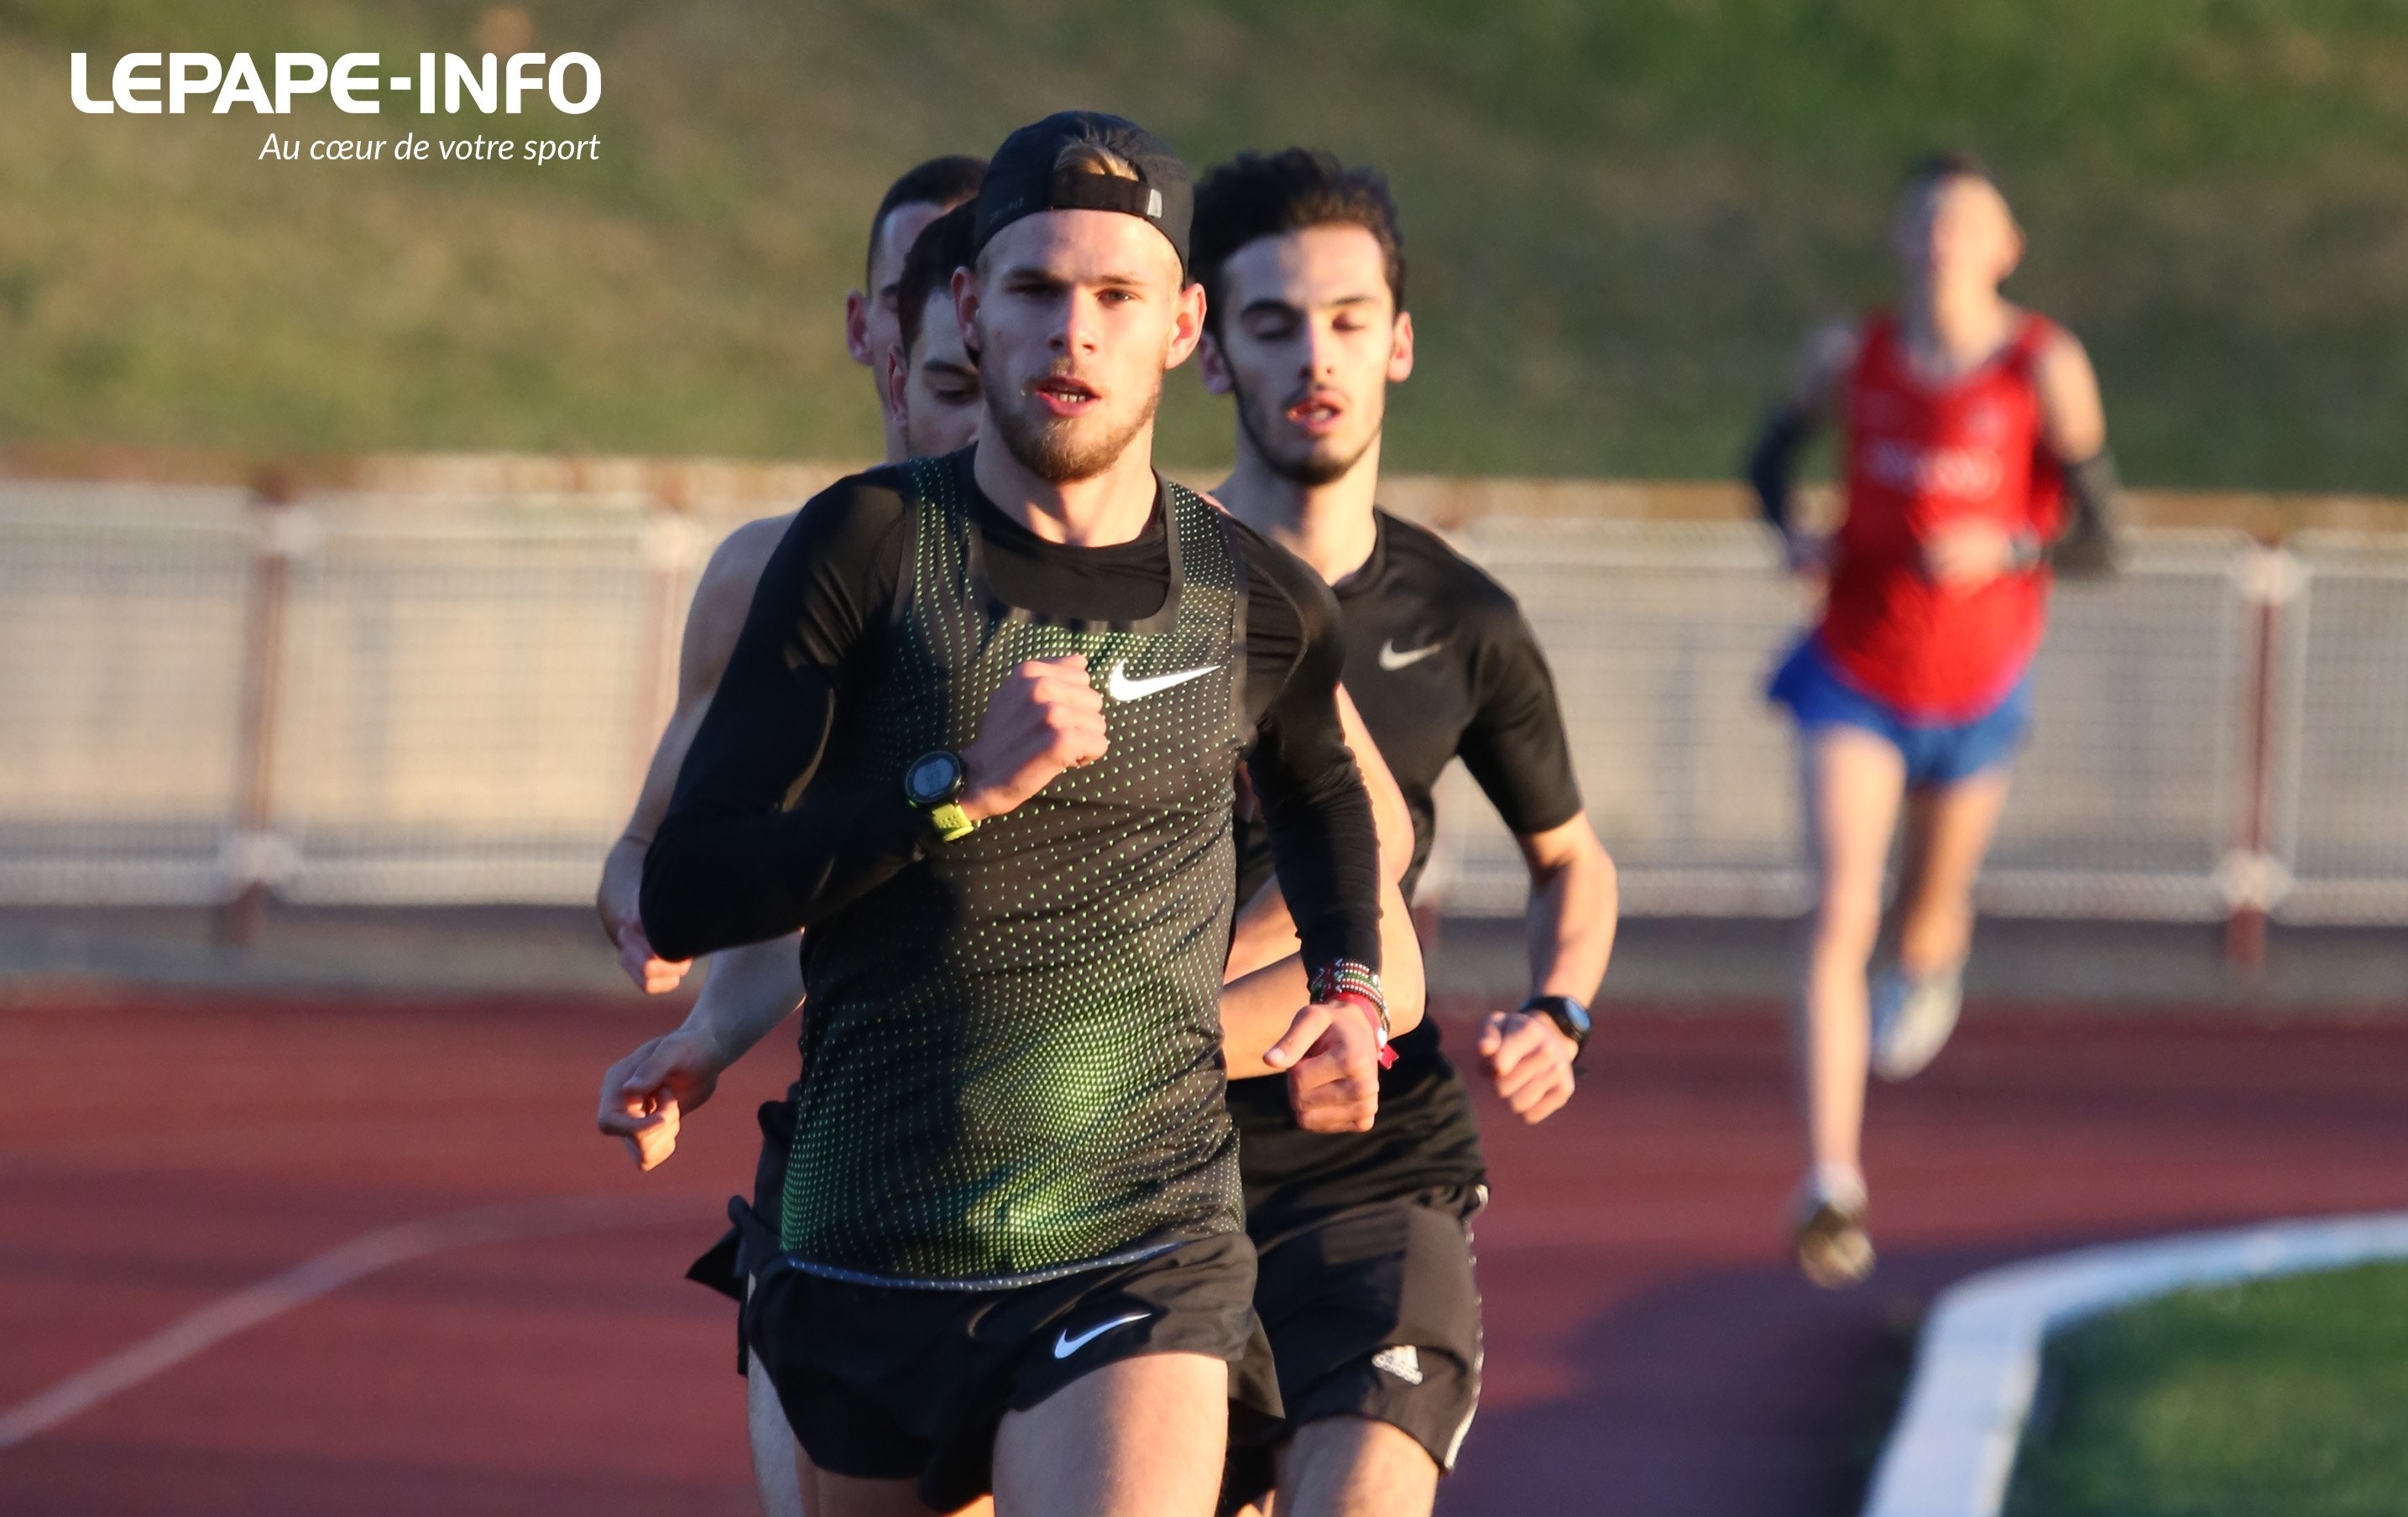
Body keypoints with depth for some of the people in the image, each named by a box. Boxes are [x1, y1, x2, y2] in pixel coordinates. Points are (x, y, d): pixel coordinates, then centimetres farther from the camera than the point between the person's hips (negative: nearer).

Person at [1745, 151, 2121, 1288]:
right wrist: (1790, 531, -9)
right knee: (1838, 917, -16)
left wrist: (2006, 550, -31)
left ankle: (1931, 962, 63)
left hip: (1975, 691, 0)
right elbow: (1773, 454, 11)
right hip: (1854, 675, 0)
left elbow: (2101, 539, -12)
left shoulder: (2046, 369, -14)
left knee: (1927, 913, 21)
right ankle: (1833, 1185, -22)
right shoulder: (1848, 356, -7)